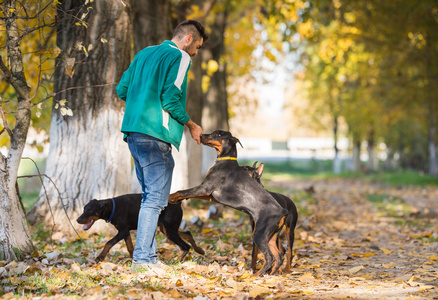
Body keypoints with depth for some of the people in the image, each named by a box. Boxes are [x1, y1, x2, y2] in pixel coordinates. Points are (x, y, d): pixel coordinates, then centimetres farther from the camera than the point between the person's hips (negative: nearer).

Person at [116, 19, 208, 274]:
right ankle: (142, 259, -8)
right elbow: (171, 99, -15)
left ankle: (148, 256, 16)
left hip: (133, 134, 9)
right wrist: (191, 126, -1)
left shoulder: (145, 53, 20)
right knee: (156, 198, -6)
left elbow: (122, 89, 19)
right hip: (155, 138, -9)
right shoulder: (179, 57, -5)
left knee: (150, 195, 14)